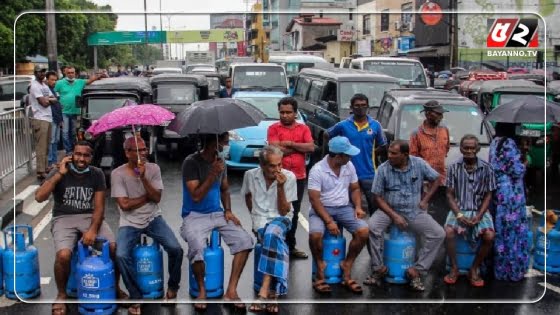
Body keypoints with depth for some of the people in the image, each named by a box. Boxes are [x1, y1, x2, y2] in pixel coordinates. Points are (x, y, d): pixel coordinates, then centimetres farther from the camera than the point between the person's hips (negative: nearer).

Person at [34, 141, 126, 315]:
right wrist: (60, 174, -20)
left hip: (90, 217, 2)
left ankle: (115, 287, 5)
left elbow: (99, 207, -3)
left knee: (114, 247, -21)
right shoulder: (58, 172, -6)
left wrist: (93, 229, -20)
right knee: (63, 255, -30)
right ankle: (61, 295, -1)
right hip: (64, 218, -2)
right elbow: (39, 197, -18)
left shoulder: (97, 174, -1)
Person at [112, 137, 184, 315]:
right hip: (130, 223, -2)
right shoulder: (118, 174, -9)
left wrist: (143, 177, -20)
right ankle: (136, 298, -8)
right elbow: (124, 204, -14)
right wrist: (148, 197, -7)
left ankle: (173, 287, 10)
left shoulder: (153, 168, -1)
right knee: (121, 255, -27)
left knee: (176, 249, -18)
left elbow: (157, 198, -9)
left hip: (153, 219, 2)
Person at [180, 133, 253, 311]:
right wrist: (213, 174, -25)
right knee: (198, 248, -34)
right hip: (195, 216, -6)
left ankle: (231, 291, -7)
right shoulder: (191, 162, -14)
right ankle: (202, 290, -7)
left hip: (217, 214, 6)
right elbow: (196, 196, -19)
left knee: (245, 241, -16)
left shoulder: (221, 161, 6)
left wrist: (228, 211, 2)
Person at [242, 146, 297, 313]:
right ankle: (273, 293, -36)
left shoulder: (289, 177, -10)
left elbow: (284, 211, -9)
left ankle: (264, 292, -40)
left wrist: (280, 187, -19)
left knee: (272, 234, -37)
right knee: (276, 242, -32)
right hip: (260, 221, 1)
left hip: (281, 219, -1)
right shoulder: (250, 175, -4)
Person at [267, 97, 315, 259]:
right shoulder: (273, 128, -2)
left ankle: (290, 246, 24)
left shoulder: (303, 128, 8)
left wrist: (290, 144, -12)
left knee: (294, 214, 13)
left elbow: (311, 147, -6)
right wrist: (300, 147, -8)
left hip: (299, 177, 4)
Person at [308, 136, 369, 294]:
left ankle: (347, 265, -3)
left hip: (344, 208, 5)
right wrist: (328, 221, -24)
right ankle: (321, 267, -7)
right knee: (315, 235, -33)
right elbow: (314, 199, -17)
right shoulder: (317, 170, -15)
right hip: (322, 208, -4)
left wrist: (358, 207, -5)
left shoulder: (349, 166, 2)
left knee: (363, 231, -21)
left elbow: (355, 189, 14)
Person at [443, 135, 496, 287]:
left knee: (489, 236, -26)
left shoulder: (486, 168, -3)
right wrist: (459, 214, -14)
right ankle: (454, 268, -7)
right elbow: (450, 195, 0)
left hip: (479, 210, 0)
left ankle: (474, 269, -4)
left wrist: (479, 216, -13)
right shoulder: (454, 168, -2)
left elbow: (488, 196, 1)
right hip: (459, 209, 0)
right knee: (449, 232, -29)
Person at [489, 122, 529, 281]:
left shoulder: (495, 142, 9)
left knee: (500, 229, 14)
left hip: (497, 190, 8)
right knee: (512, 230, 1)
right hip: (510, 193, -8)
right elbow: (516, 171, -18)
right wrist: (523, 165, 2)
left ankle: (499, 267, 23)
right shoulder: (509, 143, -17)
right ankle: (513, 269, 9)